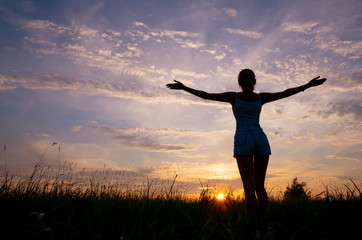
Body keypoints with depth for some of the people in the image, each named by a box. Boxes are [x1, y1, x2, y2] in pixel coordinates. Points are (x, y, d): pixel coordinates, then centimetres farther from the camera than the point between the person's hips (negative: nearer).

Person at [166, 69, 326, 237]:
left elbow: (206, 95, 4)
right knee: (260, 186, 7)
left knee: (249, 186, -8)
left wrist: (183, 87, 10)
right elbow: (286, 93, 16)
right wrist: (309, 85, 27)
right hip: (261, 139, 3)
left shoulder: (234, 97, 7)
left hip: (243, 140, -3)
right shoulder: (261, 97, 13)